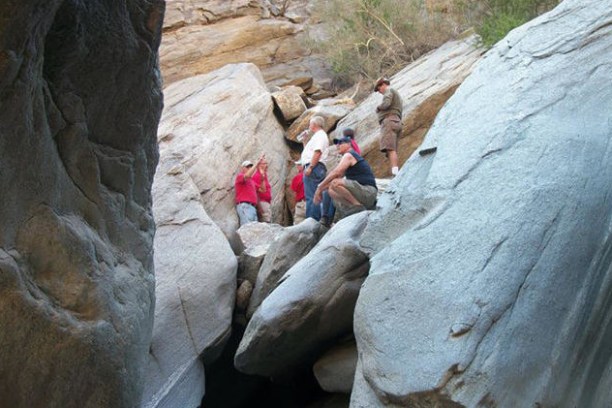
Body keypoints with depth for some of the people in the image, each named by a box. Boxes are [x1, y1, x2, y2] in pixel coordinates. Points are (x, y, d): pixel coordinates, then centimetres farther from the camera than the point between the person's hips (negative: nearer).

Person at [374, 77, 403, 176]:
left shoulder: (389, 90, 4)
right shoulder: (397, 95, 34)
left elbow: (386, 103, -15)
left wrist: (378, 107, 4)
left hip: (389, 121, -10)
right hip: (397, 122, 10)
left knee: (390, 148, -21)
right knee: (392, 150, 4)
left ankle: (395, 172, -33)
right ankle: (396, 173, -5)